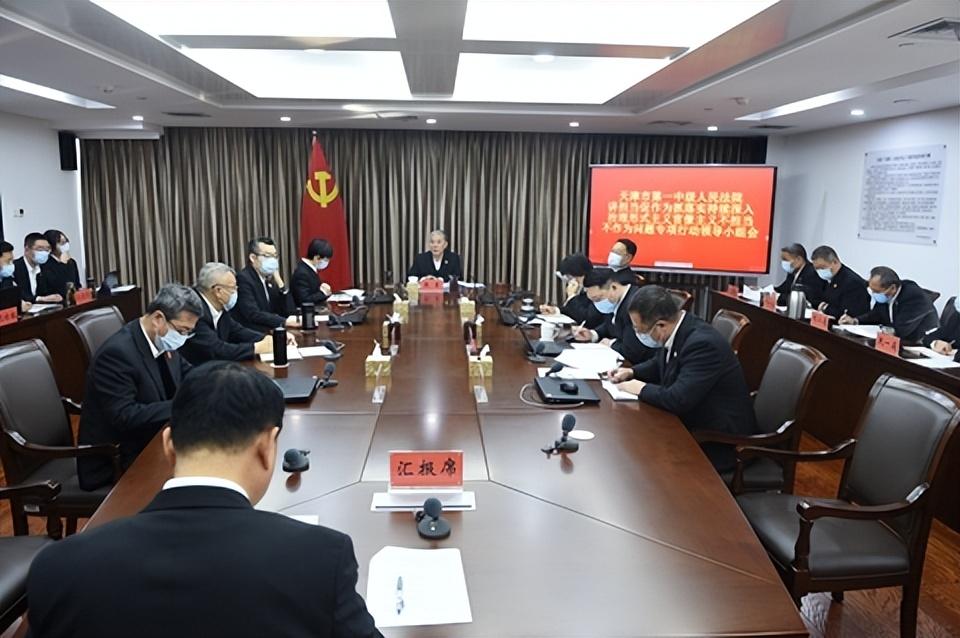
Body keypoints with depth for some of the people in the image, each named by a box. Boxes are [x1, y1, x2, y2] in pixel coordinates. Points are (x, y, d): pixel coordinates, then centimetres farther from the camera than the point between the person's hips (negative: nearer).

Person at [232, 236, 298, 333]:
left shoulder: (270, 279, 12)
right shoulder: (243, 278, -11)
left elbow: (288, 312, 5)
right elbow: (253, 314, -22)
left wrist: (279, 282, -4)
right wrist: (284, 321, -30)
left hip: (270, 332, 8)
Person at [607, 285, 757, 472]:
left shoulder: (703, 343, -28)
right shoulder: (678, 330, -2)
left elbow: (678, 400, -33)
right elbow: (661, 363, 19)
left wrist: (641, 388, -17)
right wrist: (632, 372, 2)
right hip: (693, 423, 8)